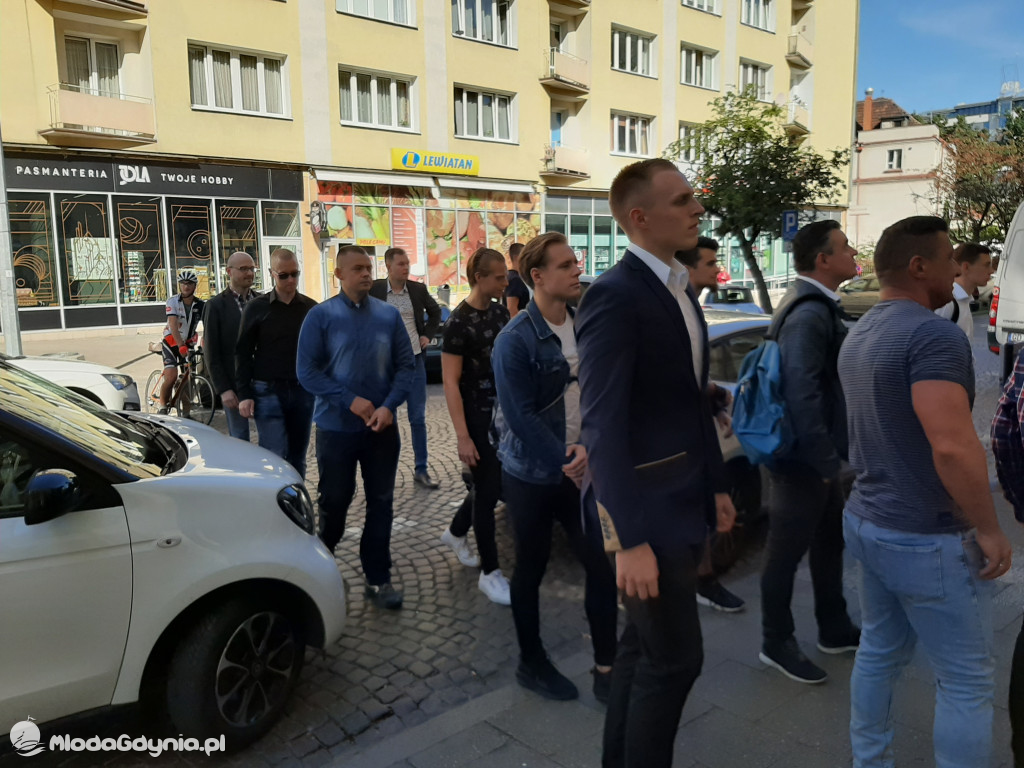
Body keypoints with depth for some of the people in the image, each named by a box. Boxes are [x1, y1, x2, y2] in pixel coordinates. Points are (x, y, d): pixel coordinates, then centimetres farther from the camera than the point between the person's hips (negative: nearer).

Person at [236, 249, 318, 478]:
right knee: (273, 456, -9)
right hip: (268, 391, -2)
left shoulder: (311, 308, 7)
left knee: (297, 457, 9)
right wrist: (244, 395, -4)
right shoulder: (256, 308, 1)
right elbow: (243, 354, 2)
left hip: (303, 391, 2)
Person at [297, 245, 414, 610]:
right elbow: (307, 371, -9)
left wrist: (389, 406, -13)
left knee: (381, 503, 7)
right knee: (335, 502, 12)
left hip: (382, 426, 2)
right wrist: (351, 401, -17)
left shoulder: (389, 314, 1)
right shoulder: (321, 315, -6)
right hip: (336, 427, -2)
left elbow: (406, 364, 1)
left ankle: (378, 579, 20)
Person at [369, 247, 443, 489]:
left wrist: (428, 335, 8)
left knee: (418, 418, 5)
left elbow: (435, 311, 19)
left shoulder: (418, 289, 2)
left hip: (414, 358, 2)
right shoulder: (374, 290, -6)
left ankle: (421, 470, 15)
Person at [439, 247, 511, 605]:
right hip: (478, 416, -7)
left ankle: (455, 532, 41)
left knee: (493, 482, 16)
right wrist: (463, 436, -21)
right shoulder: (459, 321, -16)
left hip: (503, 412, 7)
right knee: (488, 489, -1)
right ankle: (490, 574, 11)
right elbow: (450, 382, -17)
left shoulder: (500, 311, 5)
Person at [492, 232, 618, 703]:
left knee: (602, 567, 3)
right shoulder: (515, 340, -15)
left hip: (578, 470, 5)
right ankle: (531, 663, 30)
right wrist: (569, 461, -15)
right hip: (531, 475, -5)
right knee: (531, 571, 11)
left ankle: (606, 668, 19)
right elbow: (522, 417, -18)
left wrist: (589, 447, -11)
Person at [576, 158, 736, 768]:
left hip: (684, 500, 9)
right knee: (676, 657, 1)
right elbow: (604, 427, -22)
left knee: (644, 646, 20)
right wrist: (631, 539, -24)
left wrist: (717, 485, 16)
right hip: (647, 505, -9)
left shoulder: (682, 290, 11)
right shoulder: (614, 295, -18)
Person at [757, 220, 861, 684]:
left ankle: (834, 631, 38)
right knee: (788, 551, 4)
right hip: (805, 458, -10)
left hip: (819, 453, 10)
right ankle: (776, 644, 21)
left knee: (830, 541, 21)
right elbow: (801, 393, -28)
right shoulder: (809, 314, -21)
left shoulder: (818, 306, 12)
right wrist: (825, 459, -23)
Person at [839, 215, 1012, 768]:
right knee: (967, 682, 7)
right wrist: (989, 530, -17)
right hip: (927, 538, -9)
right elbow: (953, 448, -29)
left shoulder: (858, 335, 9)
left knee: (879, 652, 19)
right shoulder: (933, 334, -21)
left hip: (868, 522, 9)